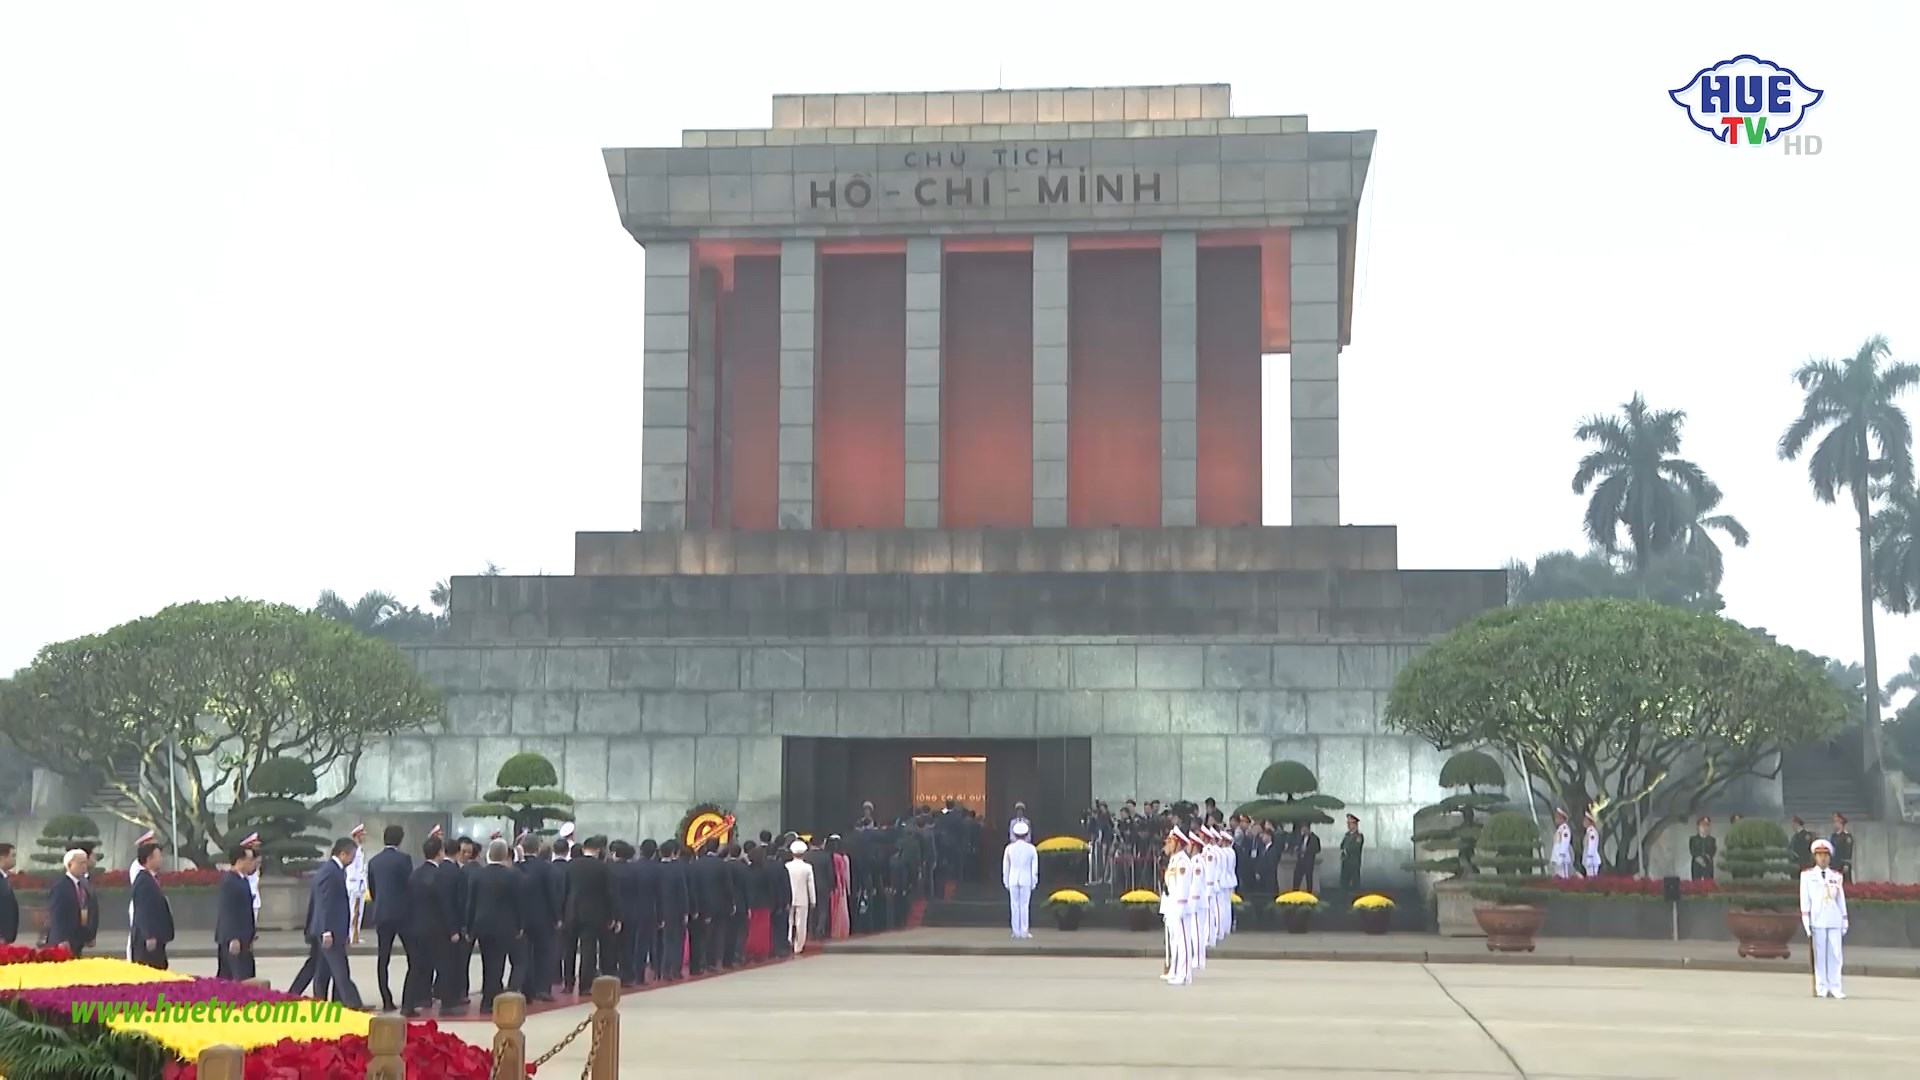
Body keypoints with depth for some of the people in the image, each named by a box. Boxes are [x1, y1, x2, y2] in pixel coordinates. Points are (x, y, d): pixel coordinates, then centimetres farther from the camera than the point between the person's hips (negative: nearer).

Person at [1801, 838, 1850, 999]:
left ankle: (1834, 988, 0)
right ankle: (1821, 988, -1)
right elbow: (1805, 899, 3)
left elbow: (1841, 899, 15)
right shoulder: (1807, 875, 6)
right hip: (1817, 921, -2)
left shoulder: (1837, 876, 13)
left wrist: (1845, 921, 11)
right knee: (1820, 954, -3)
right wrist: (1806, 922, -4)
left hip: (1834, 921, 2)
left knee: (1835, 954, -1)